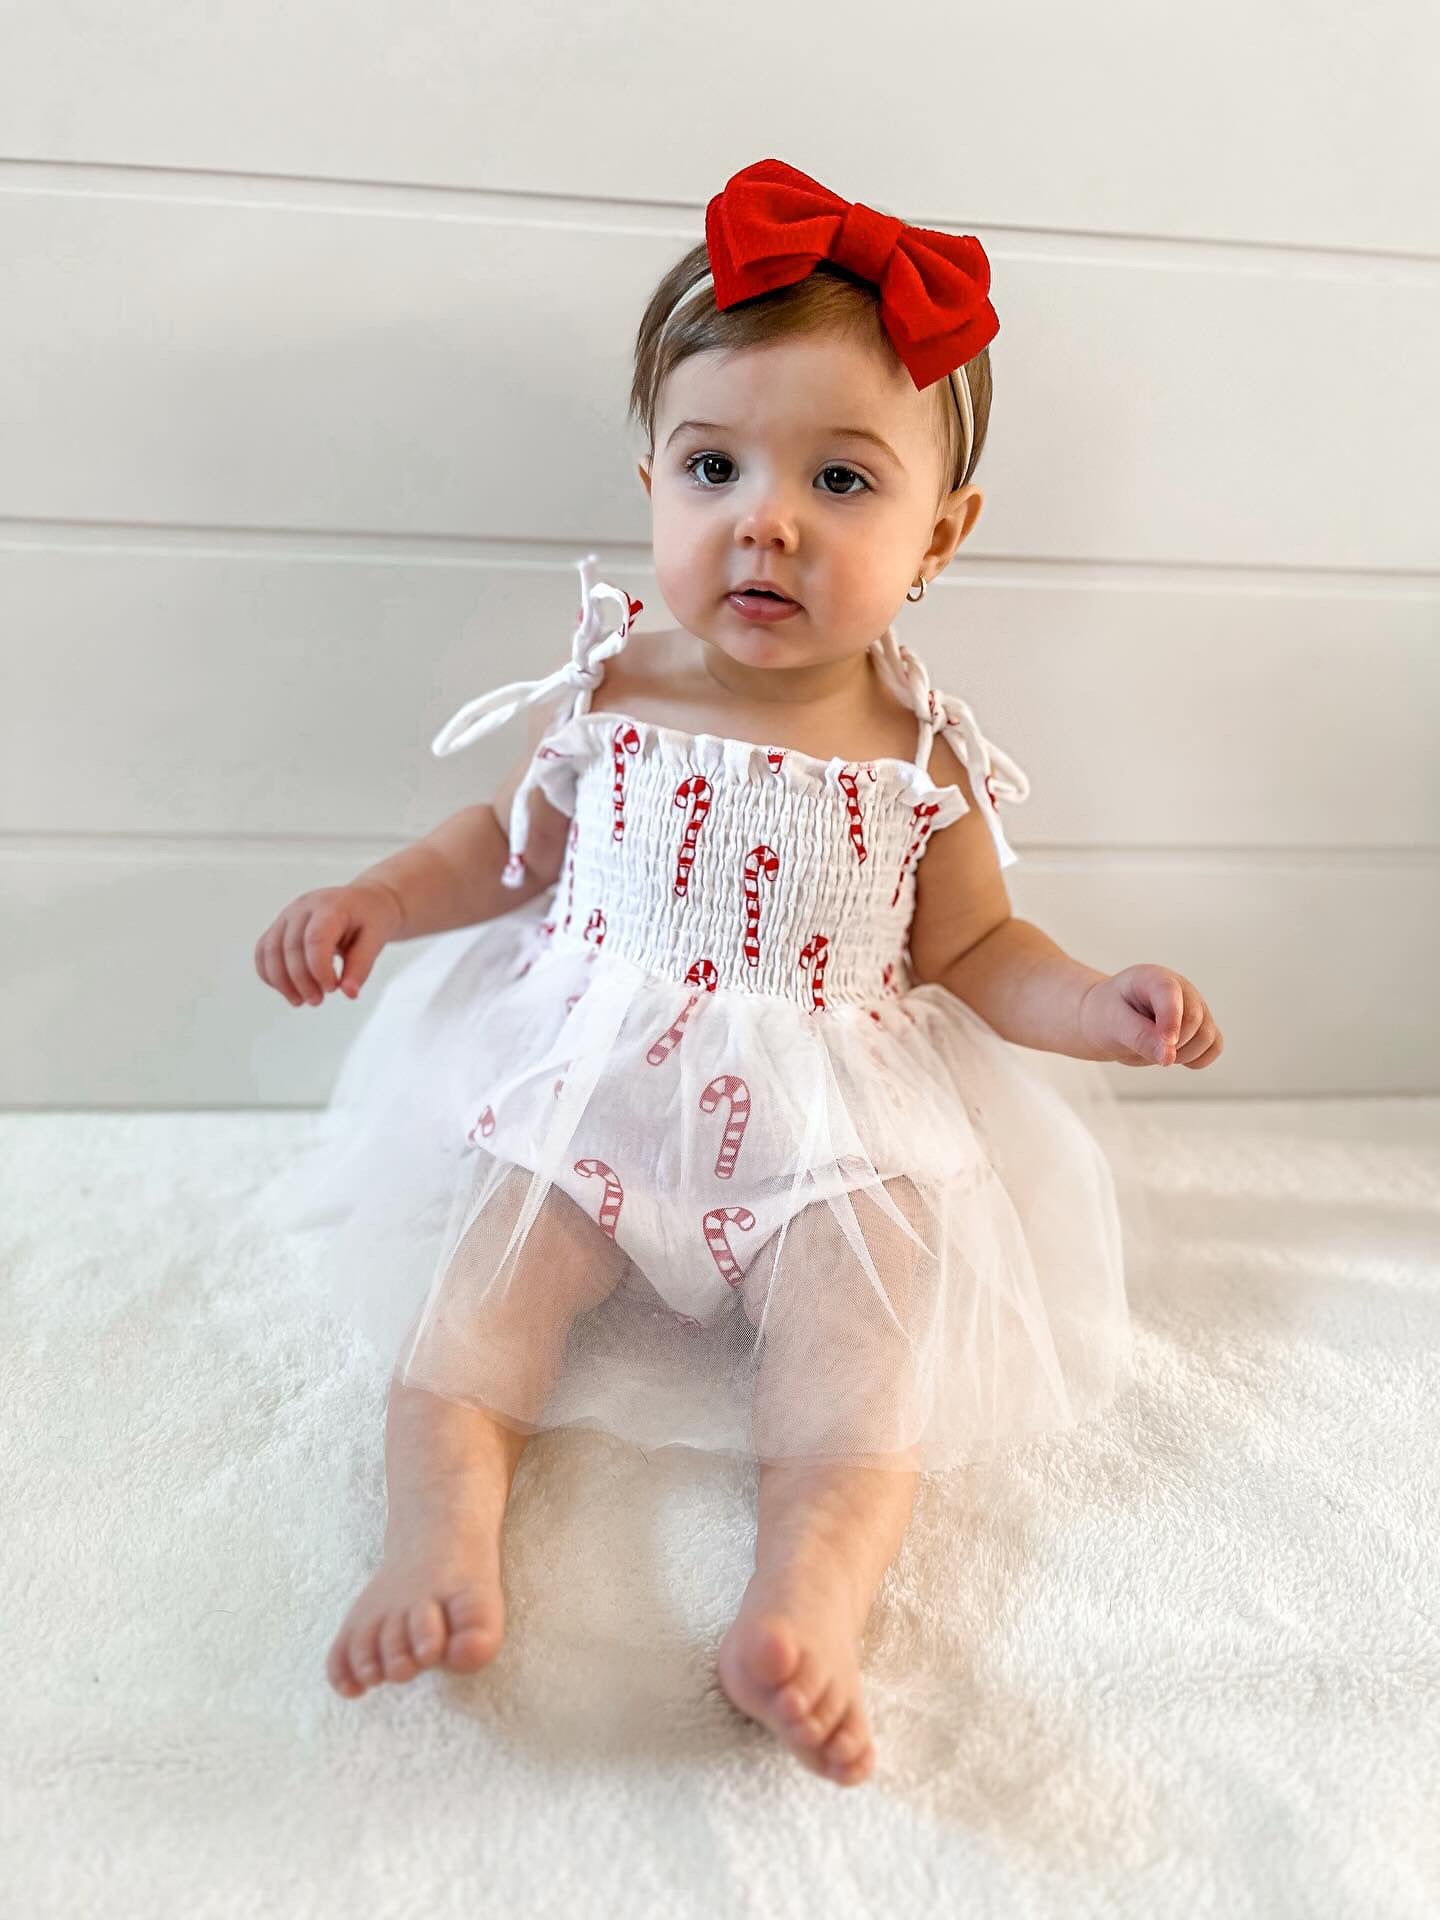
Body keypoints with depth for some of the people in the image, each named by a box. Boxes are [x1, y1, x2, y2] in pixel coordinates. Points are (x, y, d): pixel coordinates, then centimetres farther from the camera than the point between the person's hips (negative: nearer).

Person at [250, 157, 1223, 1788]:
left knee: (869, 1304, -21)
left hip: (830, 1131, -1)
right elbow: (510, 846, 14)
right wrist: (370, 901, 1)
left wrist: (1097, 1010, -8)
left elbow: (971, 949, 8)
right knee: (478, 1260, -17)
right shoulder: (608, 696, -2)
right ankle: (445, 1535, -16)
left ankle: (807, 1600, -25)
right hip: (580, 1095, 2)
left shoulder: (919, 755, -4)